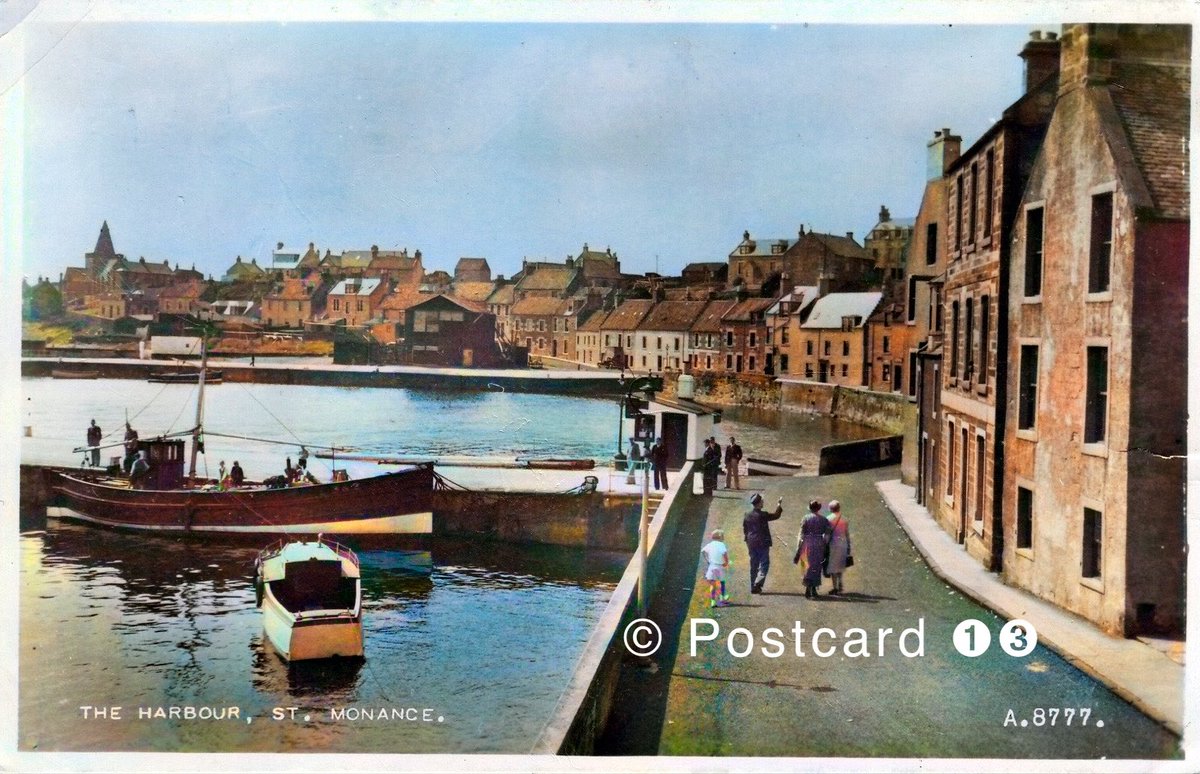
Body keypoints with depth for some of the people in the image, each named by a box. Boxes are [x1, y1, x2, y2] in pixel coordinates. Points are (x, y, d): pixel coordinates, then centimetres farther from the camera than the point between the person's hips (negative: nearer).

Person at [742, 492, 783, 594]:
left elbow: (744, 530, 12)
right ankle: (758, 583, -19)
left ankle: (753, 587, 13)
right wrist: (779, 504, 5)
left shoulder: (747, 516, 5)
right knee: (764, 563, -1)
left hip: (752, 544, 6)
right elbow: (776, 516, -5)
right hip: (763, 543, -6)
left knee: (754, 565, 12)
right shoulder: (762, 515, -14)